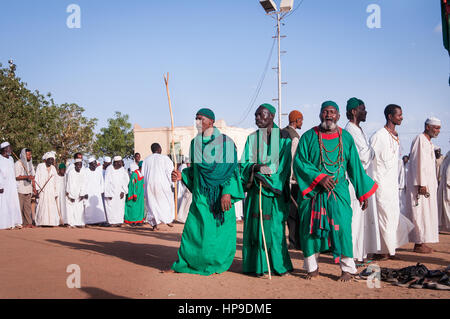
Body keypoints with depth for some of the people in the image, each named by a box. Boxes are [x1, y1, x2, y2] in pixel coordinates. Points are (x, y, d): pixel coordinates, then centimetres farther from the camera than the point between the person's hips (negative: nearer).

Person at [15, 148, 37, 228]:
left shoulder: (30, 164, 15)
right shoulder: (18, 164, -6)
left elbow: (32, 177, 17)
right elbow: (16, 177, -12)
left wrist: (34, 188, 9)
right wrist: (27, 177, -23)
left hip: (28, 189, 6)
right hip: (20, 189, -6)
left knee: (28, 207, 6)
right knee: (19, 207, -4)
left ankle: (29, 223, 7)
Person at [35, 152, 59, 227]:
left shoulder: (53, 168, 13)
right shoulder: (40, 166, 2)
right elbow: (37, 178, -2)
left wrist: (56, 193, 10)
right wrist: (37, 189, -12)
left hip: (51, 191, 4)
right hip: (42, 190, -4)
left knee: (52, 206, -2)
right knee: (42, 206, -8)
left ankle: (51, 222, 0)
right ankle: (41, 222, -6)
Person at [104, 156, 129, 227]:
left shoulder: (123, 170, 6)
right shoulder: (110, 170, -4)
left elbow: (126, 181, 5)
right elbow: (107, 183, -6)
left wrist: (123, 191, -6)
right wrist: (109, 194, -12)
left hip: (120, 192, 3)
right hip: (111, 192, -3)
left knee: (120, 207, -1)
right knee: (111, 206, -7)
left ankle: (119, 221, 0)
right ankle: (112, 222, -5)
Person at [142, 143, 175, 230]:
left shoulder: (146, 159, 7)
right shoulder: (164, 158, -2)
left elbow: (143, 173, 9)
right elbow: (170, 171, -5)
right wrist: (172, 183, 4)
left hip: (149, 184, 3)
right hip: (162, 183, -3)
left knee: (152, 203, 7)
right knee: (167, 200, 16)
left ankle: (154, 224, 0)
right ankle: (168, 220, 11)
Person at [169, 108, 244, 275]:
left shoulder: (225, 142, -5)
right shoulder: (195, 143, 10)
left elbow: (232, 170, -9)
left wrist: (227, 192, -19)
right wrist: (182, 175, -1)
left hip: (220, 195, -4)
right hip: (200, 194, 4)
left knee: (220, 230, 0)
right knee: (194, 228, 1)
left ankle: (217, 263, 19)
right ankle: (184, 263, 12)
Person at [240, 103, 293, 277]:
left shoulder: (283, 137, 2)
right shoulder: (252, 138, 12)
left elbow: (284, 165, -4)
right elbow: (244, 164, 5)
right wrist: (255, 167, -17)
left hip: (275, 190, -3)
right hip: (256, 190, 3)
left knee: (275, 226, -5)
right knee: (255, 225, -1)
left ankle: (279, 265, 7)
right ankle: (258, 265, 6)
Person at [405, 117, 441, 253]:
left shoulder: (428, 142, 19)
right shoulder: (420, 140, -12)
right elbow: (418, 163, -19)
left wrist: (432, 184, 18)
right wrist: (421, 184, -23)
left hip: (428, 184, 10)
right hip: (421, 185, -10)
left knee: (427, 213, 10)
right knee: (420, 214, -8)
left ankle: (422, 242, 15)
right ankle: (418, 244, -4)